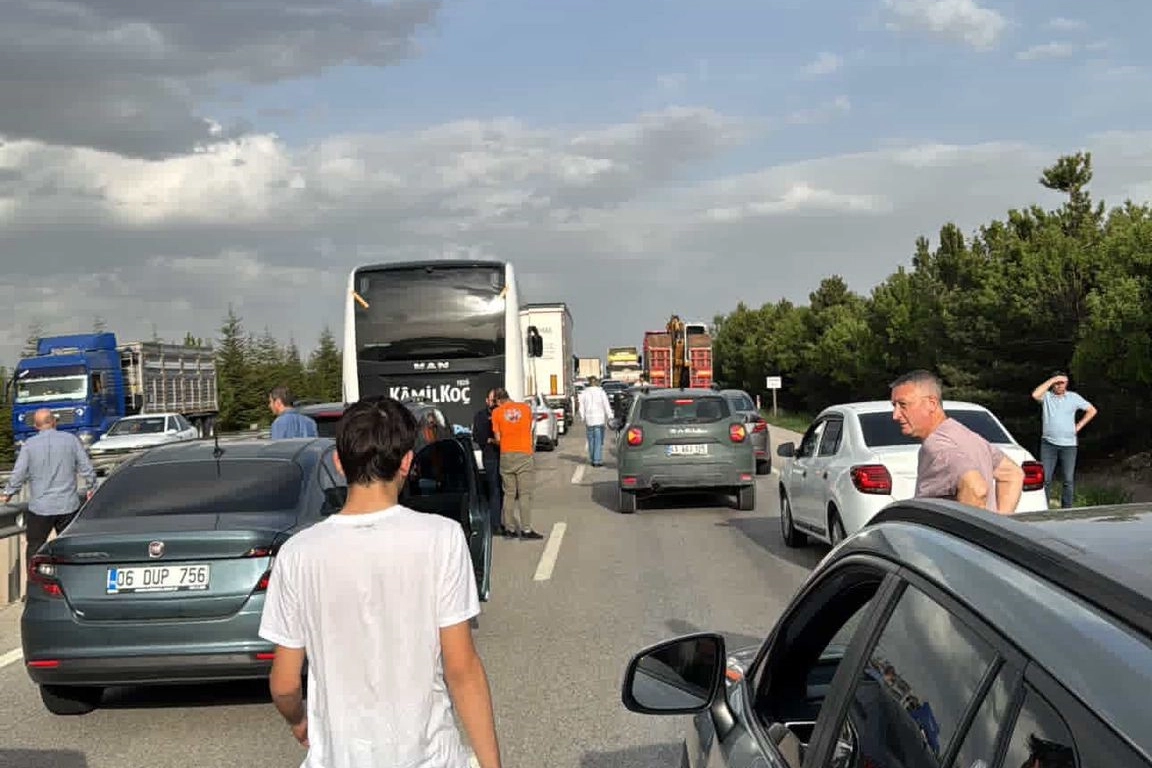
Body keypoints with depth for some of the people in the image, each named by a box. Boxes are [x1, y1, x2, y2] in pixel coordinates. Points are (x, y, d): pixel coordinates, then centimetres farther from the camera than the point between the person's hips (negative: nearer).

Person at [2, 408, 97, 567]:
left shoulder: (30, 444, -4)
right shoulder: (71, 440, -2)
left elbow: (18, 474, -4)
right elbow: (87, 469, 0)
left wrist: (8, 493, 12)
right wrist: (90, 488, 17)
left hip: (40, 507, -1)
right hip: (68, 506, 1)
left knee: (34, 547, 10)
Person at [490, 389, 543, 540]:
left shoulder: (497, 412, 2)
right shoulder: (526, 408, 4)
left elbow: (497, 438, 2)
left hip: (506, 455, 1)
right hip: (525, 454, -1)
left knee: (509, 494, 10)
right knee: (525, 494, -1)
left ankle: (509, 529, 10)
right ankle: (526, 529, -5)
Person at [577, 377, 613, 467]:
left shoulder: (584, 393, 3)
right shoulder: (601, 392, -4)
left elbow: (582, 408, 4)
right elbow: (607, 407, -7)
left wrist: (583, 419, 9)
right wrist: (610, 418, -4)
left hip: (589, 419, 2)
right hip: (600, 419, -2)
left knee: (591, 441, 11)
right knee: (599, 441, -1)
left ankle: (592, 460, 15)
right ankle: (597, 460, -5)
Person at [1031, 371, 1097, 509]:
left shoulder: (1073, 397, 7)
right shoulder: (1046, 396, 3)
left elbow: (1092, 410, 15)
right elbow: (1035, 395, -20)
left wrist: (1079, 426, 6)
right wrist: (1051, 380, -15)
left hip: (1068, 444, 1)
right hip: (1048, 443, -1)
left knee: (1068, 480, 2)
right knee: (1045, 478, -3)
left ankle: (1066, 509, 8)